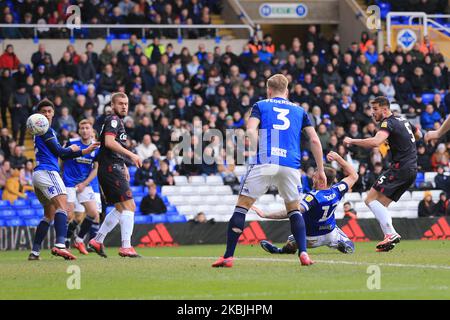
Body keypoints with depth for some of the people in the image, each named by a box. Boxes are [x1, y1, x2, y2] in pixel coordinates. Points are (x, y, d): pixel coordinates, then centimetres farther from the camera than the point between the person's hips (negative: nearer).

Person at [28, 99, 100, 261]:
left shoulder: (47, 130, 26)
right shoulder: (46, 130, -3)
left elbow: (63, 156, 26)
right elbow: (58, 151, -7)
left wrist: (84, 152, 18)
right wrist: (71, 149, 14)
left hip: (38, 175, 10)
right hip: (47, 172, -10)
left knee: (49, 214, 18)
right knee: (62, 206, -25)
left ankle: (34, 252, 15)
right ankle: (60, 245, -45)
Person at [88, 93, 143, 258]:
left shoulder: (118, 121, 23)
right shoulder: (113, 120, -8)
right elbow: (109, 142, -24)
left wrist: (124, 167, 24)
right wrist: (131, 155, -26)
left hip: (113, 169, 11)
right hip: (111, 168, -11)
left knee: (120, 208, 18)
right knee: (129, 206, -13)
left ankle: (97, 241, 19)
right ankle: (126, 247, -18)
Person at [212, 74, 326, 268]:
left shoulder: (261, 106, 15)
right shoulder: (299, 110, 22)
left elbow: (251, 131, -4)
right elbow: (314, 140, 14)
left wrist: (255, 152, -1)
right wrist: (320, 170, 18)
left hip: (264, 162, -2)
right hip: (291, 165, 2)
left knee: (242, 206, 5)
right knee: (294, 209, 20)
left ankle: (228, 257, 0)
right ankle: (303, 253, 4)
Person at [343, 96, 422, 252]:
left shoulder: (388, 122, -10)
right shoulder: (403, 120, 19)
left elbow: (375, 142, -28)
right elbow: (418, 135, 37)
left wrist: (352, 141, -19)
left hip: (400, 167, -10)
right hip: (412, 169, 10)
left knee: (371, 199, -11)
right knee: (381, 205, 10)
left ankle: (391, 233, -21)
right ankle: (389, 239, -1)